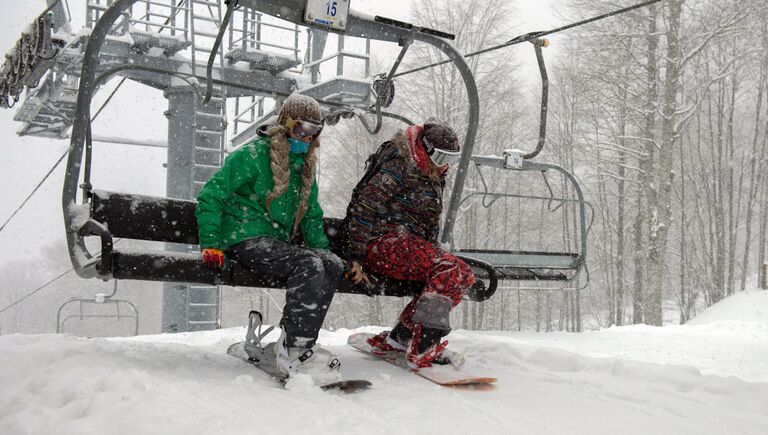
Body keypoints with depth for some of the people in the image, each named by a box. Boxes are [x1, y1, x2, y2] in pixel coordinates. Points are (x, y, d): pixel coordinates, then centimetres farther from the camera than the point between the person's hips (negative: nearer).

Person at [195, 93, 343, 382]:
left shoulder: (305, 166, 18)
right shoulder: (254, 154, -6)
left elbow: (311, 216, 26)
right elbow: (210, 196, -8)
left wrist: (322, 250, 10)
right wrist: (210, 244, -16)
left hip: (277, 242, 7)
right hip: (244, 240, -7)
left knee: (332, 265, -17)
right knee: (309, 264, -30)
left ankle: (296, 341, -19)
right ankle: (294, 351, -28)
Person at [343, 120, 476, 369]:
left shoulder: (434, 179, 18)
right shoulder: (398, 167, -11)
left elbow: (430, 222, 26)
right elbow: (363, 209, -16)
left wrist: (433, 255, 16)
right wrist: (355, 256, -19)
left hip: (411, 244, 9)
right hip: (382, 242, -9)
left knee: (463, 276, -5)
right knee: (452, 270, -25)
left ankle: (399, 338, -7)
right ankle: (423, 349, -31)